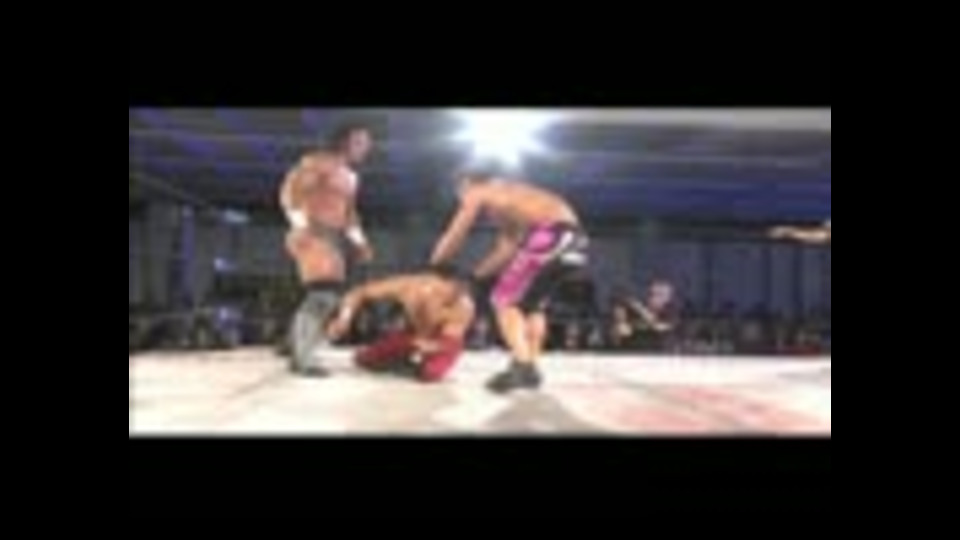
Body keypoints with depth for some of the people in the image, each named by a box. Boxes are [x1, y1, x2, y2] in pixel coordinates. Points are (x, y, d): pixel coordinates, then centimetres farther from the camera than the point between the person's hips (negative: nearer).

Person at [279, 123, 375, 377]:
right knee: (323, 291, -21)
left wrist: (359, 241, 19)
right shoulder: (318, 162, -3)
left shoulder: (351, 177, 22)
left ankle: (299, 353, 12)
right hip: (312, 235, -9)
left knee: (331, 294, 4)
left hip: (333, 239, 9)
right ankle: (303, 356, -18)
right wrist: (301, 225, -21)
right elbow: (289, 191, -13)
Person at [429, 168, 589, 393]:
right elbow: (506, 251, 30)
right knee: (532, 304, 22)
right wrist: (475, 275, 36)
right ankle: (531, 368, 19)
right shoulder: (509, 201, 34)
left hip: (551, 233, -8)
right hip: (574, 238, 8)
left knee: (505, 300, 1)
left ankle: (522, 366, -13)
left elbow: (452, 240, 17)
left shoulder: (477, 193, 13)